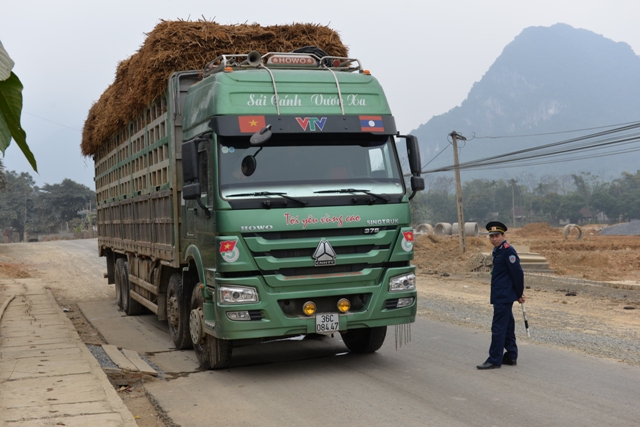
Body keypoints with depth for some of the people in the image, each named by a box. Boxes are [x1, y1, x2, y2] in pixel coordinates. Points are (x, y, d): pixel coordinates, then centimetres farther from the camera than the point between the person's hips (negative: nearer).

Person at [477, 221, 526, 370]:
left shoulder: (508, 251, -17)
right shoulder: (497, 250, 13)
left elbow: (517, 273, -18)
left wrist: (519, 294, -11)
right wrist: (518, 293, 18)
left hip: (504, 296, -10)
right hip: (499, 295, 10)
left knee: (498, 327, -6)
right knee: (507, 327, 15)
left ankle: (494, 360, -2)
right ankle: (511, 356, 22)